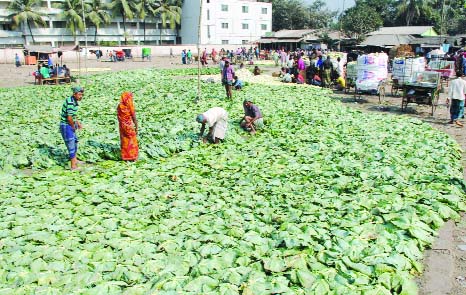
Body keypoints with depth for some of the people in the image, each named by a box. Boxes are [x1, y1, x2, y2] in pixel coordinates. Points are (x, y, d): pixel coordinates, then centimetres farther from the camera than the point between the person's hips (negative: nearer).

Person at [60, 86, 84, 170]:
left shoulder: (74, 101, 5)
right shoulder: (70, 102, -25)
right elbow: (69, 118, -27)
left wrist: (78, 122, 13)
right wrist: (73, 127, -12)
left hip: (70, 125, 10)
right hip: (66, 126, -10)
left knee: (75, 142, 23)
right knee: (71, 145, -4)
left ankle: (75, 160, 41)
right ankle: (73, 166, 4)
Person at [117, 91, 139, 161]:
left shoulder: (119, 107, -6)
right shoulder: (130, 107, -20)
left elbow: (119, 118, 2)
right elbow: (134, 119, -16)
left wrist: (121, 126, 14)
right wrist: (136, 128, -6)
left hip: (122, 126, 4)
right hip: (130, 126, -4)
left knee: (124, 141, 17)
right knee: (132, 142, 10)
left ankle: (124, 156, 24)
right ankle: (132, 157, 18)